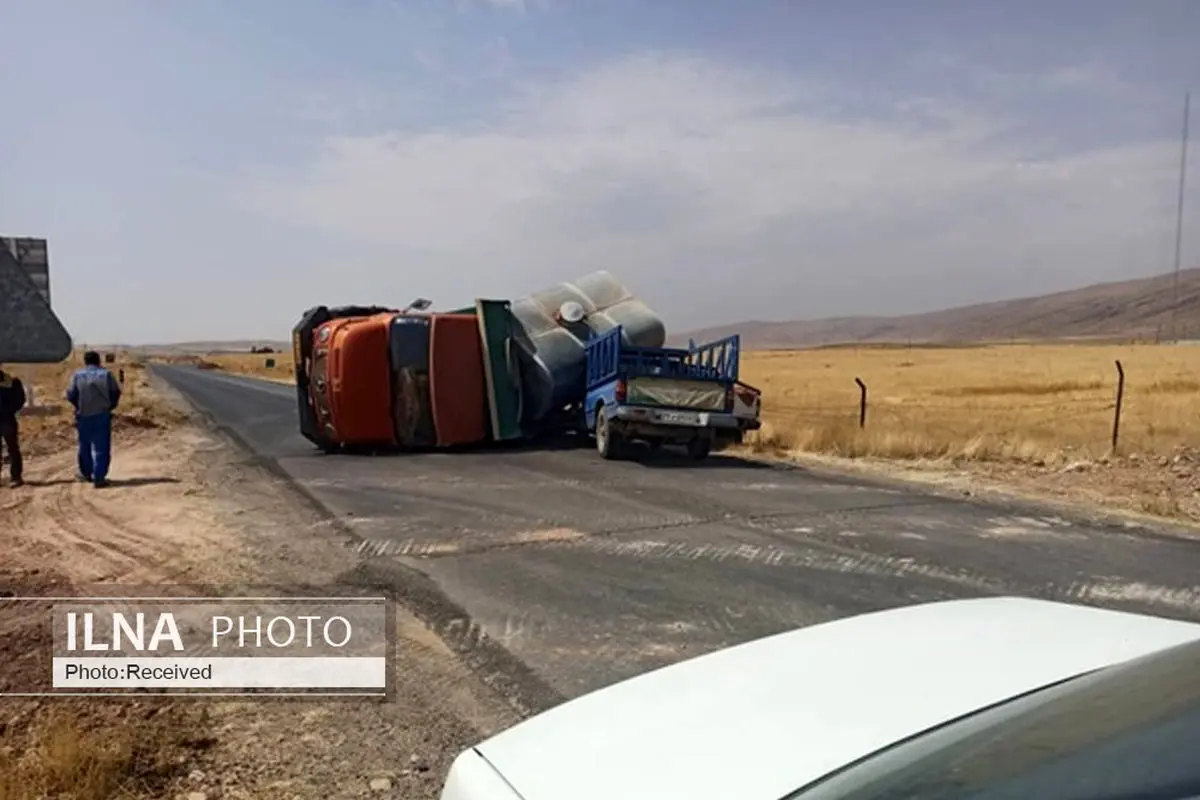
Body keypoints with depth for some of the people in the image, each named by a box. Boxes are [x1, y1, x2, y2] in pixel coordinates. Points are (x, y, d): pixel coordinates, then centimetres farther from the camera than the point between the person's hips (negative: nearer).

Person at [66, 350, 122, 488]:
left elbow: (71, 395, -2)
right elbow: (116, 393, -3)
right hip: (102, 415, -2)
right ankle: (99, 477, -5)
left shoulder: (77, 375, -1)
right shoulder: (106, 374, -3)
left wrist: (79, 406, 17)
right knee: (101, 447, 0)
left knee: (84, 446, 18)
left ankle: (86, 473, 30)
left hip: (83, 415, 2)